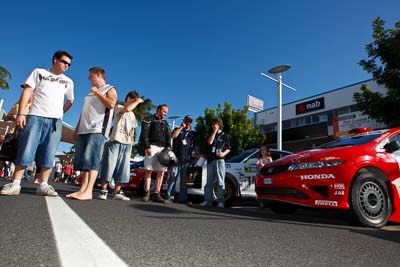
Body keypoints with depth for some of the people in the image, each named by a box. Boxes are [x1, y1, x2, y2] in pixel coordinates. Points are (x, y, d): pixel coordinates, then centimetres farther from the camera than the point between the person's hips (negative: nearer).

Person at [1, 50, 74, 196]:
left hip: (55, 121, 2)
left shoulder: (68, 81, 18)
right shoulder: (39, 72, 12)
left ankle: (43, 185, 1)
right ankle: (15, 184, 3)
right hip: (35, 117, -1)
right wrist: (20, 113, -7)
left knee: (48, 155, -2)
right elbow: (27, 92, 3)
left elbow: (70, 101, 27)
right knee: (25, 151, -5)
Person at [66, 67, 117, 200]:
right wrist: (76, 129, 21)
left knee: (92, 159, -15)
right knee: (83, 160, 4)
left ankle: (88, 191, -16)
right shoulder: (91, 92, 28)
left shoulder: (110, 89, 5)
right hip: (84, 130, 8)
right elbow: (84, 112, 27)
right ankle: (82, 189, 7)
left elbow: (111, 104, -16)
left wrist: (97, 92, -4)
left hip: (97, 130, -8)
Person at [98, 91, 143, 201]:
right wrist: (137, 101, -8)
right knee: (109, 165, -6)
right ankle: (103, 190, 2)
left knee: (122, 168, 3)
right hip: (115, 141, -6)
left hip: (127, 144, 6)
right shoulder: (118, 107, 3)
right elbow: (127, 109, -20)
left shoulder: (132, 115, 24)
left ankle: (117, 192, 8)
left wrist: (132, 133, 7)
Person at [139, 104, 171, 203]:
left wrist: (168, 147, -1)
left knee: (161, 172, -1)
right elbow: (144, 134, -4)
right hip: (152, 146, -5)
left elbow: (168, 136, 17)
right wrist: (147, 147, -15)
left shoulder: (165, 123, 24)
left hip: (163, 148, 5)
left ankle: (156, 194, 2)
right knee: (148, 170, -8)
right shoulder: (148, 120, 7)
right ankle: (147, 193, -1)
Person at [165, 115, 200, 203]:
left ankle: (183, 198, 8)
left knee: (184, 180, 4)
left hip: (187, 159, 2)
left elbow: (196, 147, 17)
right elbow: (173, 136, -6)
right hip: (176, 158, -1)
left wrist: (197, 155, 6)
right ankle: (169, 197, -4)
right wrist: (181, 127, -4)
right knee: (172, 177, -7)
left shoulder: (193, 133, 20)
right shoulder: (177, 129, 17)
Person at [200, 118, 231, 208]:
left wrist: (224, 153, -13)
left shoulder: (224, 136, 7)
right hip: (210, 160, 4)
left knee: (220, 182, -6)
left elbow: (228, 148, 6)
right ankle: (207, 200, 9)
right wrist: (214, 131, -3)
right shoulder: (211, 135, 17)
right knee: (209, 182, 4)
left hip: (220, 160, -4)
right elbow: (209, 142, -5)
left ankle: (220, 201, -3)